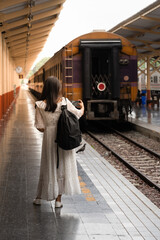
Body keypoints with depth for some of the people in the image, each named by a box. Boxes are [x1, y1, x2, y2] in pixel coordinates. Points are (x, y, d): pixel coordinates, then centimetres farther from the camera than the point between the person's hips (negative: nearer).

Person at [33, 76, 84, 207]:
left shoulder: (40, 106, -10)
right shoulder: (65, 102, -10)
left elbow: (40, 127, -6)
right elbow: (78, 114, 5)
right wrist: (82, 107, 27)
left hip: (49, 139, 1)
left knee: (48, 166, 14)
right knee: (63, 166, 10)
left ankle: (39, 197, 25)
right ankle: (58, 199, 14)